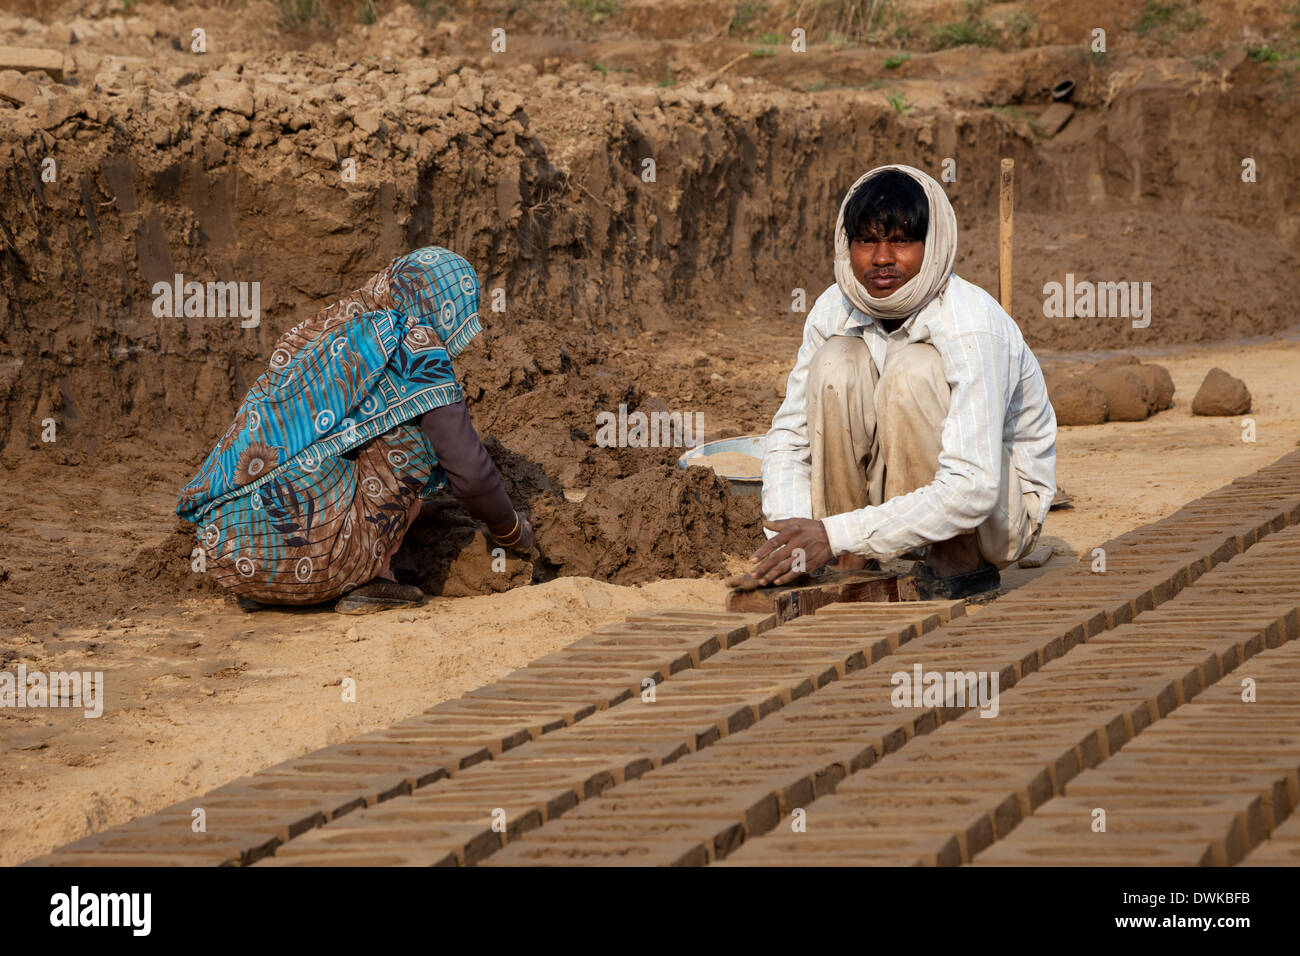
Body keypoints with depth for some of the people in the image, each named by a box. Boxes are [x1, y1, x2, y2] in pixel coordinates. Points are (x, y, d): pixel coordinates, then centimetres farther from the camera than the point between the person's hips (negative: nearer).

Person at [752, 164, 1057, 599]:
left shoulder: (972, 329, -28)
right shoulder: (835, 310, -9)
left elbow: (971, 491, -36)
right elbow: (791, 434, -3)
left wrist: (834, 536, -40)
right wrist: (790, 533, -23)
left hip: (999, 510, -5)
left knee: (914, 368, -29)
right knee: (837, 362, -19)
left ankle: (959, 561, -17)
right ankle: (851, 564, -13)